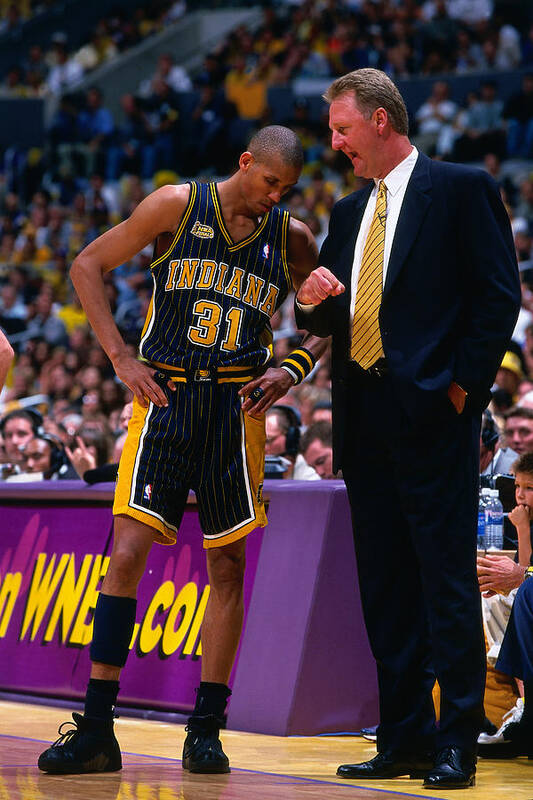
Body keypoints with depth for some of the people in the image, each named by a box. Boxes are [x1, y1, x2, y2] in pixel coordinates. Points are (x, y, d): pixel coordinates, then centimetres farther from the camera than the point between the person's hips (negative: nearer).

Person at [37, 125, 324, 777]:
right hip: (165, 397, -2)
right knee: (127, 551, -11)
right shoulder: (179, 205, 0)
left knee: (227, 564, 3)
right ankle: (96, 731, -7)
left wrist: (291, 370, -2)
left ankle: (206, 730, 12)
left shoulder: (291, 239, 7)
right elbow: (88, 266, 3)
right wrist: (121, 357, -6)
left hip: (236, 407, 2)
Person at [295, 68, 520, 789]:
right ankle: (403, 740, 13)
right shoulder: (349, 212, 20)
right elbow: (329, 319, 23)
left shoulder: (461, 189, -1)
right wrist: (311, 300, 0)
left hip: (433, 413, -7)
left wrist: (463, 386, -11)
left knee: (446, 581, -7)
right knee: (385, 587, 8)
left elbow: (499, 296, -6)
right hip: (366, 419, 7)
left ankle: (455, 744, -6)